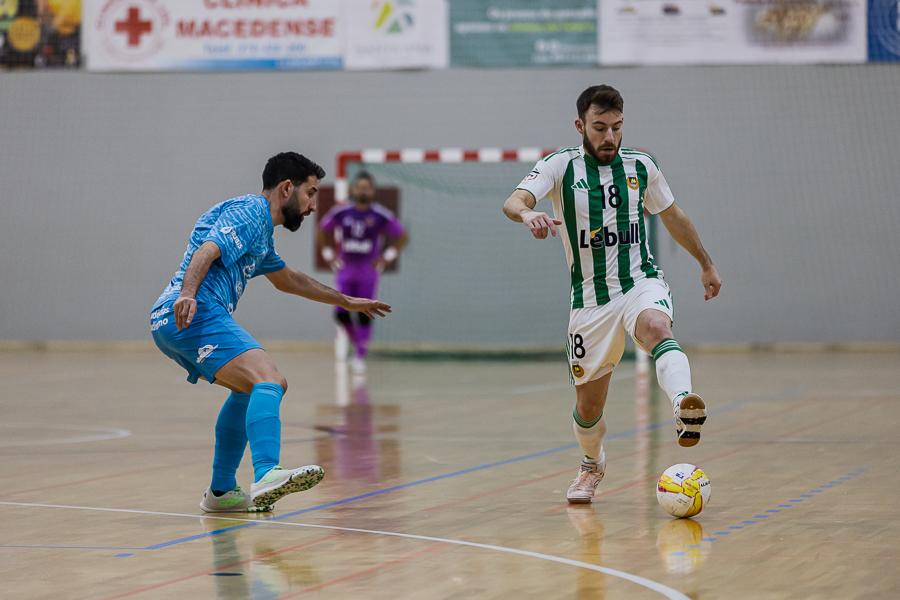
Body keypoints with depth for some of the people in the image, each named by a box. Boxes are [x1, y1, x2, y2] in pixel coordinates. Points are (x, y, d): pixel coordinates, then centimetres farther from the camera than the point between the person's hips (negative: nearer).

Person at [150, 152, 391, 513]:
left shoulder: (259, 226, 30)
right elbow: (206, 251, -19)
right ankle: (266, 476, -49)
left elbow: (286, 279, 47)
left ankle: (220, 492, 28)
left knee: (251, 388, 27)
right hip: (194, 315, -11)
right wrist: (188, 294, -37)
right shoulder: (250, 211, -2)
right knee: (269, 381, -26)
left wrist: (347, 302, 53)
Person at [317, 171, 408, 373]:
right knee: (341, 313, -5)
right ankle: (348, 335, 26)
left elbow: (402, 237, 3)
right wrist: (328, 254, 6)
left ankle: (360, 357, 5)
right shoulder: (341, 212, -5)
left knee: (364, 316, -3)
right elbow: (323, 230, 12)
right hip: (345, 270, 1)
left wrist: (387, 257, -2)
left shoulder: (381, 216, -9)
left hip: (368, 271, -1)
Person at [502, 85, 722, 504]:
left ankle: (685, 410, -62)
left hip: (641, 283, 0)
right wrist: (528, 214, -45)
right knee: (588, 405, 6)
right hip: (590, 298, 0)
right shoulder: (562, 165, -4)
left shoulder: (640, 166, 4)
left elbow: (672, 216, 22)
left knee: (655, 328, -36)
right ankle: (592, 465, 39)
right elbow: (513, 201, -21)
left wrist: (706, 264, 29)